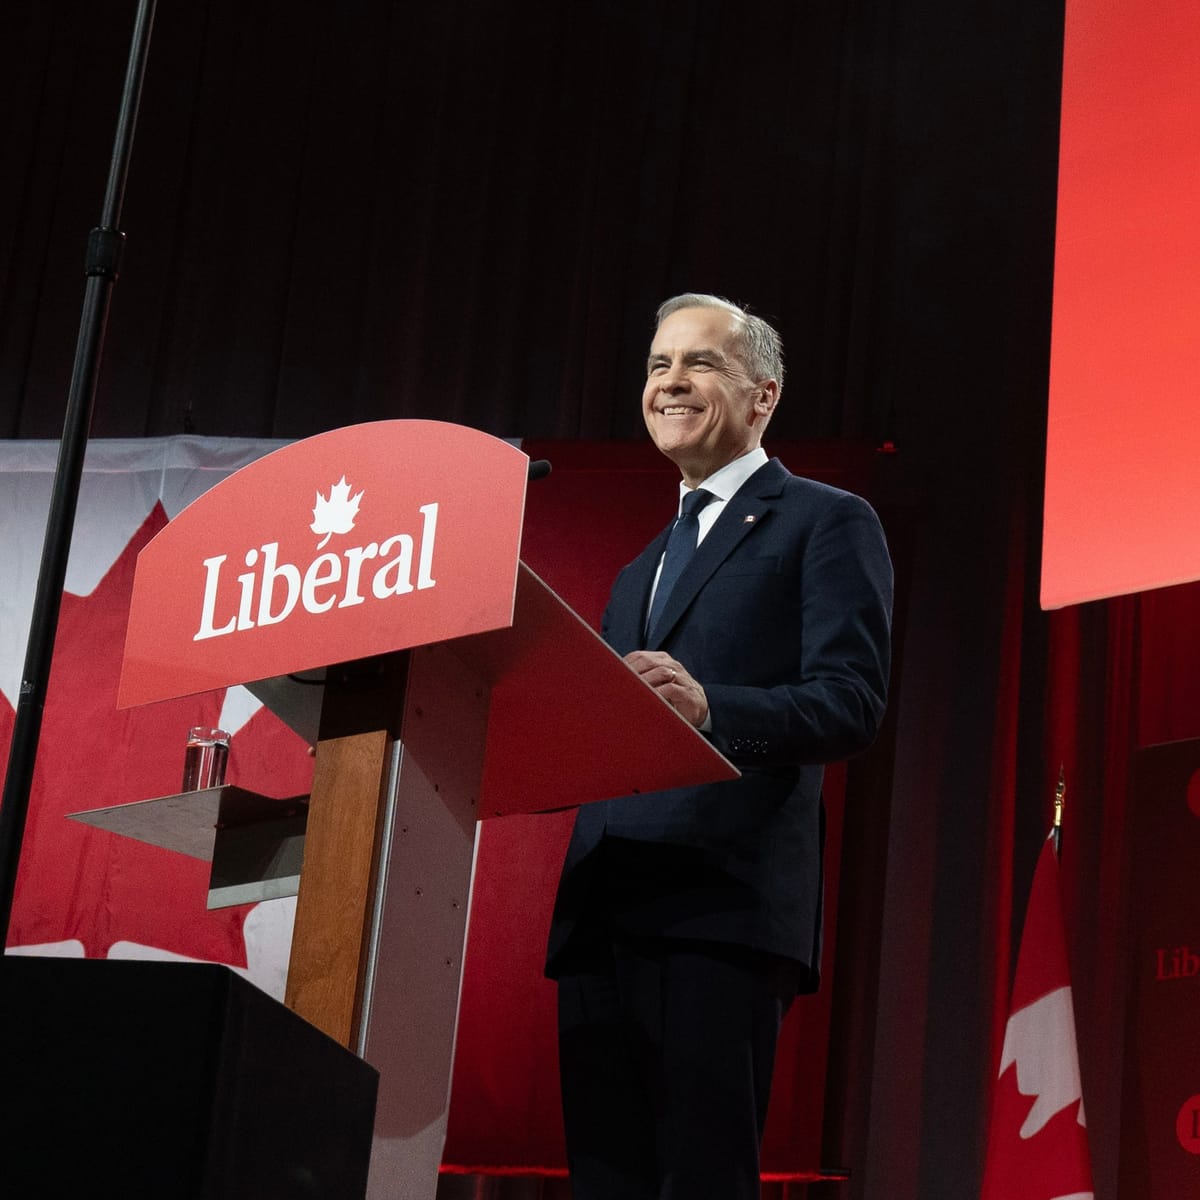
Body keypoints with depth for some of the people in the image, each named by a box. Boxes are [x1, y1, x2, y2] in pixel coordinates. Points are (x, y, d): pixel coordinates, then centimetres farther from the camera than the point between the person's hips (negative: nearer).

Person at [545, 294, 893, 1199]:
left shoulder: (827, 522, 5)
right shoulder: (641, 570, 29)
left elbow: (852, 703, -7)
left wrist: (709, 707, -24)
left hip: (724, 897, -7)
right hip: (605, 905, 7)